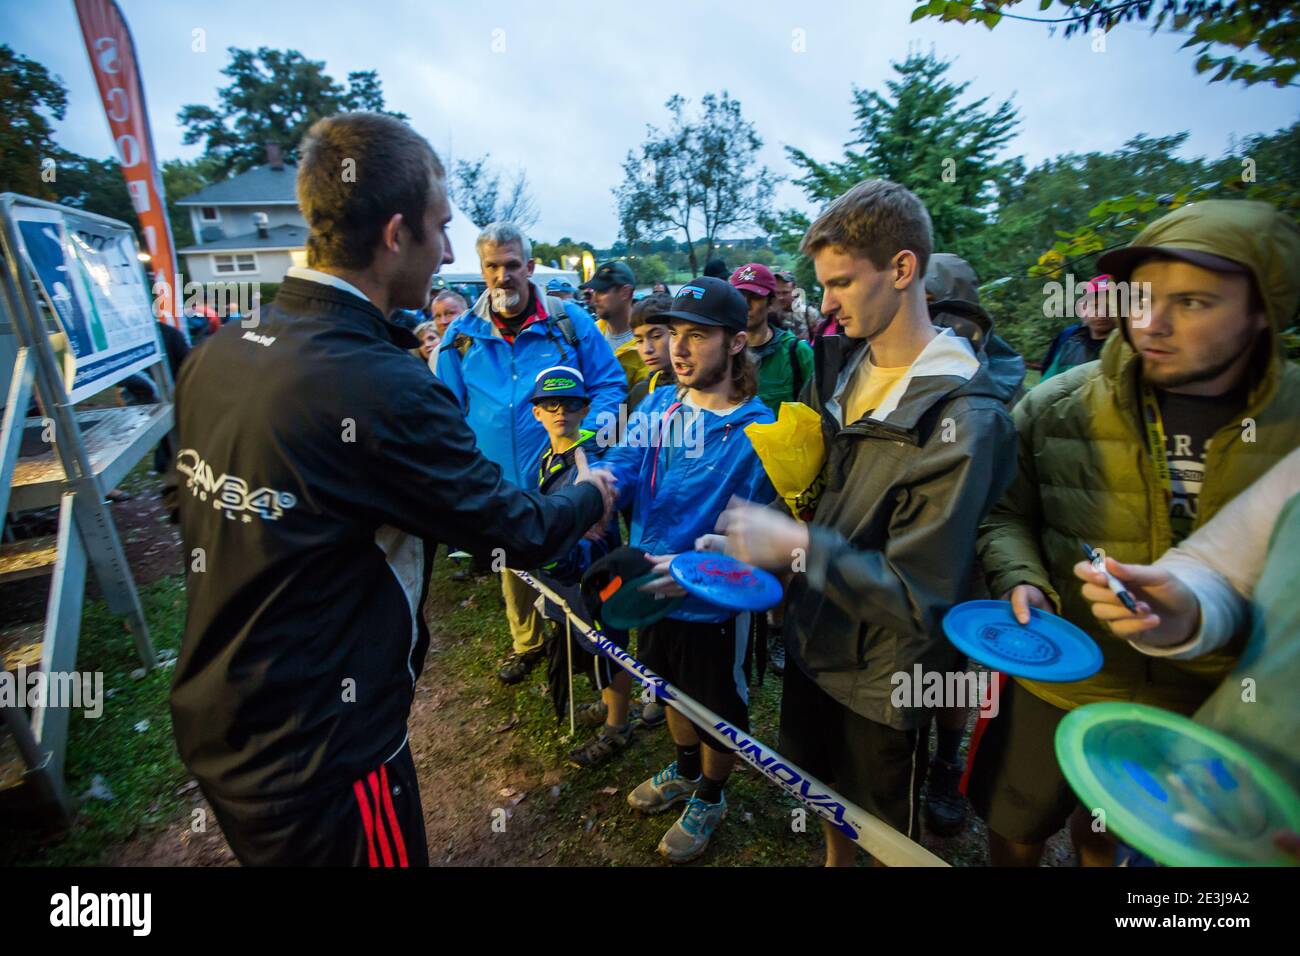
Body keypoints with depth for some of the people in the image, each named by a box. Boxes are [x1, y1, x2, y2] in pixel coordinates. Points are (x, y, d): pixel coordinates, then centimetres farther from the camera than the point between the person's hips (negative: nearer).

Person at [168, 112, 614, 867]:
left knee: (275, 848, 30)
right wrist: (591, 496, 3)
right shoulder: (384, 388, -29)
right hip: (321, 755, -7)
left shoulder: (214, 356, -4)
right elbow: (519, 532, -18)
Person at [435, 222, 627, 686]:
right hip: (500, 483, 3)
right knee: (513, 565, 20)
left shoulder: (570, 321, -6)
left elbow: (610, 385, -2)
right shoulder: (461, 335, 1)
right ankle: (526, 642, 44)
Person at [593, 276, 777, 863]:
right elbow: (620, 466, -14)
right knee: (674, 691, 29)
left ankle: (710, 798, 49)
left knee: (717, 712, 20)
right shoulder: (658, 405, -5)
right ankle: (686, 770, 58)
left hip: (712, 603, -5)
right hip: (652, 589, 5)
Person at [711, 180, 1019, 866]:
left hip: (883, 679, -6)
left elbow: (920, 595, -26)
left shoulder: (963, 419, -25)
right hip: (813, 638, 7)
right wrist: (743, 544, -1)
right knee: (826, 798, 31)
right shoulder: (837, 365, -3)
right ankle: (835, 861, 58)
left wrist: (797, 545, -31)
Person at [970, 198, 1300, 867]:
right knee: (1016, 834, 21)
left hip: (1208, 711, 1)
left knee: (1107, 844, 27)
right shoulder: (1056, 408, -13)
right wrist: (1021, 580, -19)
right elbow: (1006, 514, -2)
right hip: (1056, 684, 0)